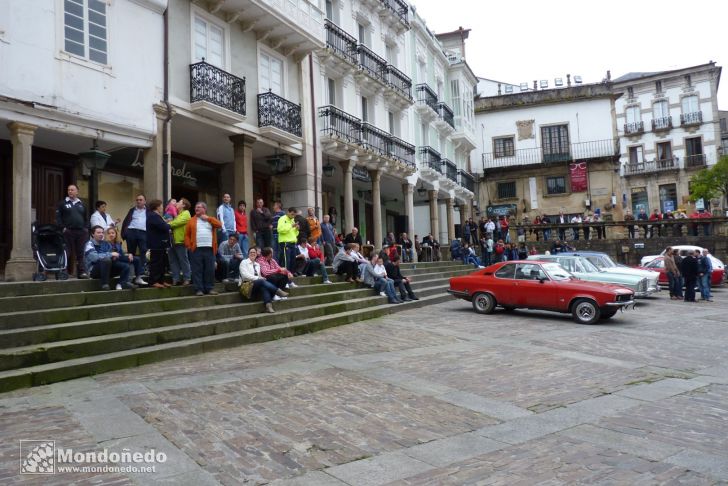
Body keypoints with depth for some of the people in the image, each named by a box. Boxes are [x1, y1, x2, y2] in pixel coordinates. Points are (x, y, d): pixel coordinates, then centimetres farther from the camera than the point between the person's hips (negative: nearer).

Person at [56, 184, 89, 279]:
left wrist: (86, 228, 7)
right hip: (68, 232, -3)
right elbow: (58, 217, 1)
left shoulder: (81, 204, 18)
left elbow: (86, 218, 21)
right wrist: (63, 228, -10)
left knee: (81, 253, 1)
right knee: (68, 253, -2)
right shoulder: (62, 203, 7)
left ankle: (82, 272, 2)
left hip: (81, 232, 3)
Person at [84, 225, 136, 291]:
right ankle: (105, 284, -30)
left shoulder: (105, 243, 10)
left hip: (107, 268, 7)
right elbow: (94, 257, -26)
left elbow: (115, 254, 13)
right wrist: (110, 254, -22)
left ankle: (124, 283, -29)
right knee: (106, 260, -34)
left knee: (125, 266, -8)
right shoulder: (89, 244, -8)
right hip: (94, 270, -6)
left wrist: (114, 256, -12)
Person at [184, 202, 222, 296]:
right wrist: (188, 245, -6)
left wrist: (208, 218, -3)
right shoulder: (192, 220, 9)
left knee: (210, 270, 3)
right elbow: (187, 234, 5)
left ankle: (209, 288, 11)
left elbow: (219, 225, -3)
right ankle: (198, 289, 3)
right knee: (197, 270, -1)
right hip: (196, 249, -1)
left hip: (209, 248, 1)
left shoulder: (210, 219, 14)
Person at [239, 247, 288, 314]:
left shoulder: (257, 264, 24)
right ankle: (278, 291, -36)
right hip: (246, 285, -4)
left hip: (257, 285, 4)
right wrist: (258, 278, -14)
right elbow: (245, 275, -7)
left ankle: (268, 305, -53)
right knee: (262, 282, -34)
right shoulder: (244, 262, 7)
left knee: (263, 287, -34)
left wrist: (261, 277, -6)